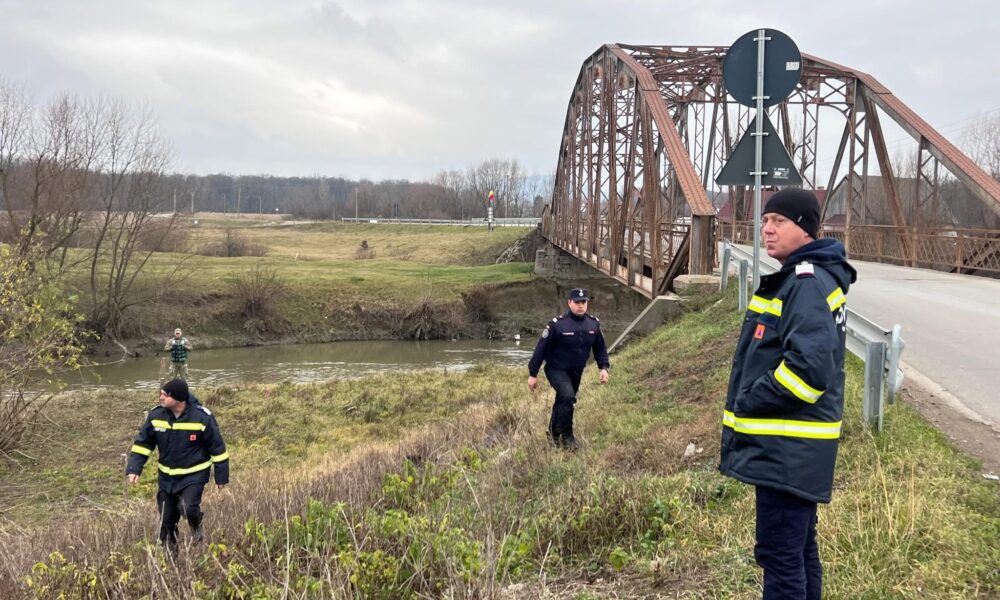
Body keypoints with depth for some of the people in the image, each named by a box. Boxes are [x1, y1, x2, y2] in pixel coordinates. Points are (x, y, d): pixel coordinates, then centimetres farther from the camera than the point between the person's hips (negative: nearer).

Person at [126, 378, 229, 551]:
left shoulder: (202, 417, -19)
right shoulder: (156, 416, -9)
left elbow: (217, 448, -9)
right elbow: (142, 443, 1)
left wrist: (221, 477, -5)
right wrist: (133, 469, -11)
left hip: (194, 475, -4)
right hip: (167, 476, 4)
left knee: (188, 507, -25)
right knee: (166, 518, 9)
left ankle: (196, 527, 10)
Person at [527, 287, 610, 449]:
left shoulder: (593, 323, -4)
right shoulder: (557, 324, -20)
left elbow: (600, 347, 10)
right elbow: (541, 348, -14)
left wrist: (604, 367, -3)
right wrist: (533, 374, -13)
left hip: (576, 372, 6)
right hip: (556, 369, -6)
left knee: (563, 401, 18)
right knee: (568, 396, -26)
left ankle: (554, 432, 40)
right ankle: (567, 435, -11)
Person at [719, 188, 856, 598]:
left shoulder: (807, 284, -17)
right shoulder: (795, 279, 15)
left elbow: (810, 364, -28)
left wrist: (750, 402, -16)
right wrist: (747, 408, 12)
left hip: (787, 448, -11)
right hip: (792, 446, 11)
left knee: (779, 554, -6)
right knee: (798, 547, 19)